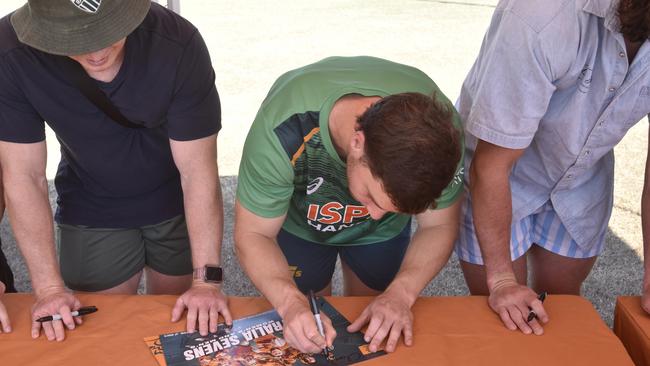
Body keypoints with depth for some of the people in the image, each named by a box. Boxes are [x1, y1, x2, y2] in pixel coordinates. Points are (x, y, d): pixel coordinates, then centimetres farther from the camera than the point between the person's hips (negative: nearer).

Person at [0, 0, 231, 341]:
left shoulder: (178, 42, -31)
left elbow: (198, 171, -24)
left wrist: (206, 278, -25)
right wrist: (49, 287, -20)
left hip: (175, 206, 0)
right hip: (91, 211, 1)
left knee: (182, 324, 16)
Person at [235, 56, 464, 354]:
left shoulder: (437, 133, -37)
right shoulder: (284, 131, -43)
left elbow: (438, 225, -21)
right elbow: (253, 234, -30)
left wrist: (400, 294, -37)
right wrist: (291, 302, -48)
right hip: (298, 221, -1)